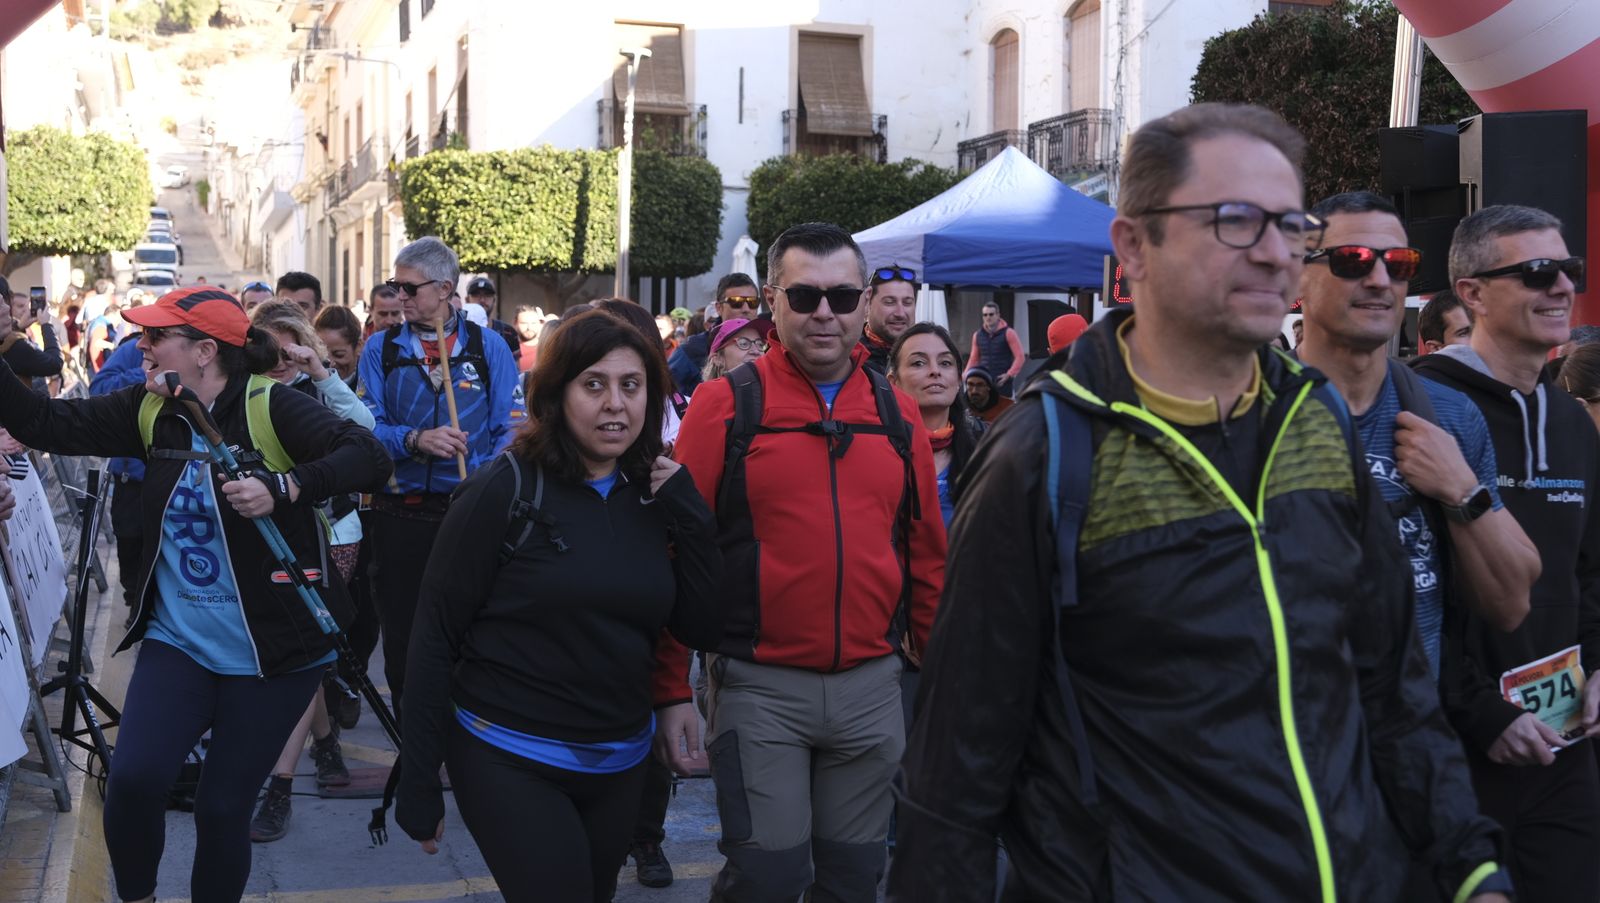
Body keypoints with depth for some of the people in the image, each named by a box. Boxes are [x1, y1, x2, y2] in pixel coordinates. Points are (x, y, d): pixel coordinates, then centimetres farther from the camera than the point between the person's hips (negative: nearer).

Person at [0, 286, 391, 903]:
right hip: (179, 641, 4)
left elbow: (369, 458, -21)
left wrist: (283, 487, -34)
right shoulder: (149, 410, 6)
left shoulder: (269, 407, -12)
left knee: (223, 806, 1)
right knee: (131, 780, -13)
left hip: (269, 651, -4)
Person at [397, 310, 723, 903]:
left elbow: (703, 630, 1)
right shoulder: (505, 491, -12)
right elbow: (435, 637, -11)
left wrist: (690, 518, -10)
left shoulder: (655, 498, 2)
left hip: (619, 766, 5)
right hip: (508, 764, -5)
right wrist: (418, 788, -12)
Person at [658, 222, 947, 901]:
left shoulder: (899, 415, 6)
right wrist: (672, 690, -5)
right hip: (760, 686, -4)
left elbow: (925, 556, 12)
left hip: (872, 685, 4)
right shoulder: (724, 406, -5)